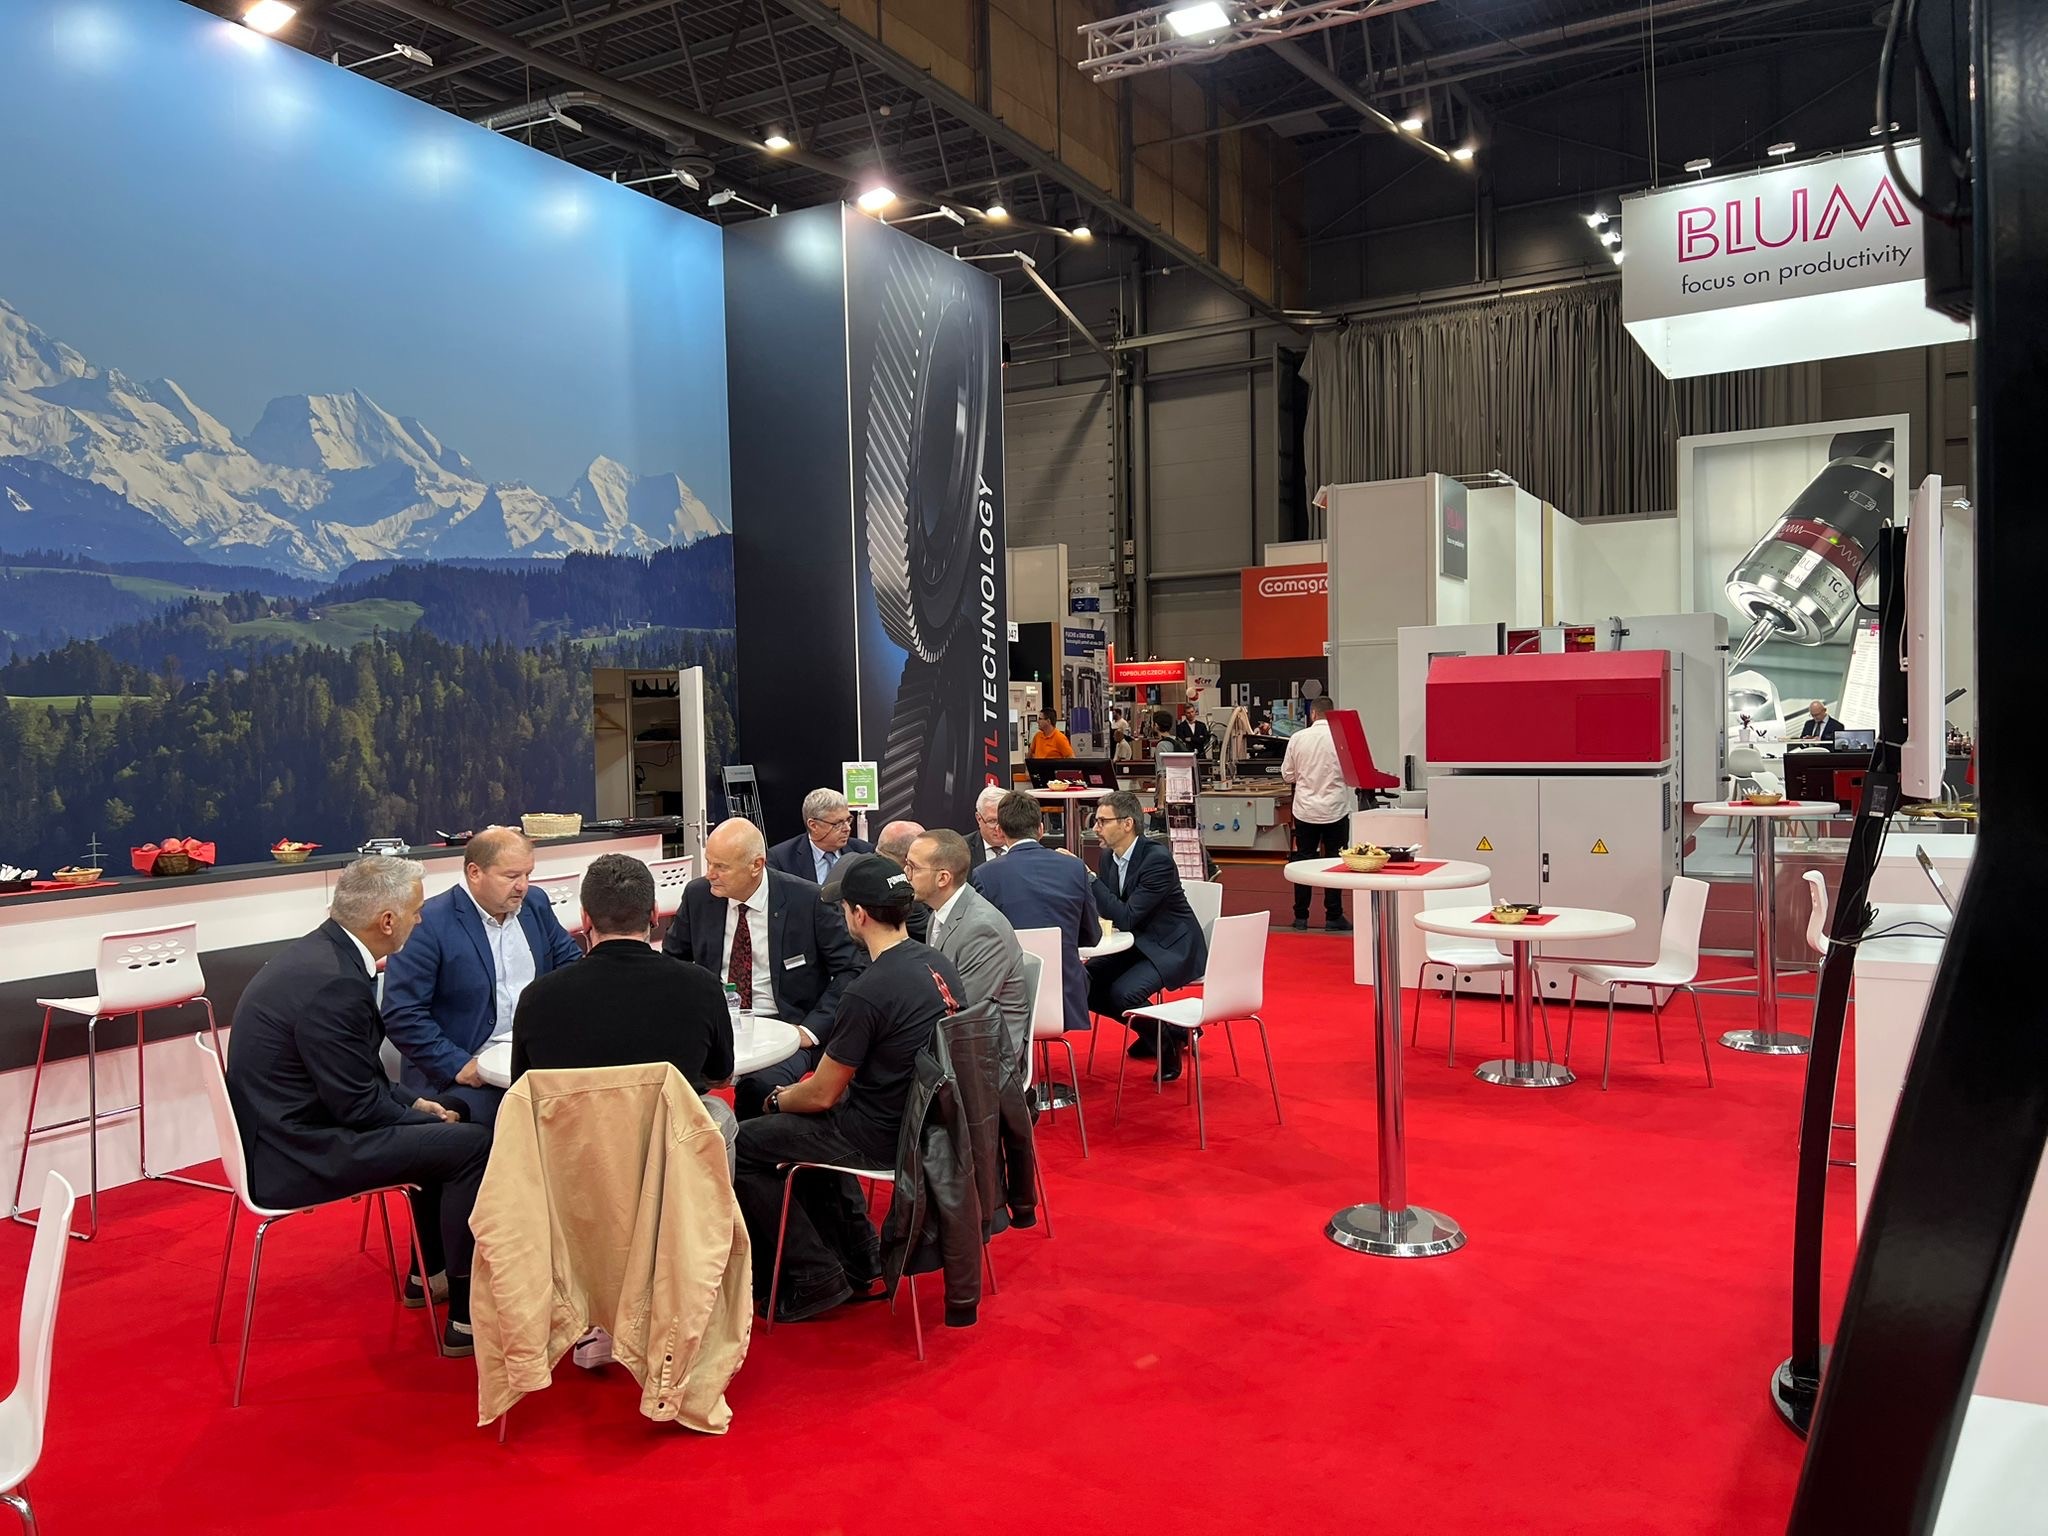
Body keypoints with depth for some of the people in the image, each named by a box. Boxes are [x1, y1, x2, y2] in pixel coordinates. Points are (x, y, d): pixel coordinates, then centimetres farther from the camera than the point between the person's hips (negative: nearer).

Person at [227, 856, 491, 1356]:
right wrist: (422, 1115, -4)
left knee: (446, 1129, 20)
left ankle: (428, 1272, 32)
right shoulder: (333, 982, -26)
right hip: (297, 1156, -10)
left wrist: (415, 1104, 8)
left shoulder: (319, 950, 4)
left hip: (288, 1128, 10)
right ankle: (468, 1316, -3)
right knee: (473, 1144, -13)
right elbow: (359, 1106, -20)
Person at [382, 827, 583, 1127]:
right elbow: (402, 1015, -11)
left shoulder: (536, 904, 11)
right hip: (472, 1072, -5)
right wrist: (458, 1066, -19)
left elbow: (569, 960, 21)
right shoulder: (428, 924, -9)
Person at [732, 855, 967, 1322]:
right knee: (806, 1125, 29)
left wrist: (779, 1100, 8)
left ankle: (816, 1278, 9)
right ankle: (859, 1260, 28)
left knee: (742, 1145, 4)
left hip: (884, 1137, -9)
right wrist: (795, 1094, 16)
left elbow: (822, 1095, -15)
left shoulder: (868, 992, -25)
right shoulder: (939, 965, 1)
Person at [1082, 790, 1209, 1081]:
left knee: (1122, 992, -30)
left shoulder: (1157, 859, -24)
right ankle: (1152, 1031, 13)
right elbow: (1105, 910, 6)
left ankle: (1169, 1040, 0)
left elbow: (1126, 918, -28)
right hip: (1136, 944, 9)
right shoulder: (1109, 855, 0)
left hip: (1172, 948, -8)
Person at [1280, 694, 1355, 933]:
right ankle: (1333, 917, 10)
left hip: (1305, 810, 2)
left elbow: (1287, 775, 3)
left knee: (1303, 861, 9)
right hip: (1335, 809, -2)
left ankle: (1301, 917, 12)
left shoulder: (1298, 738, -4)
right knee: (1334, 862, 7)